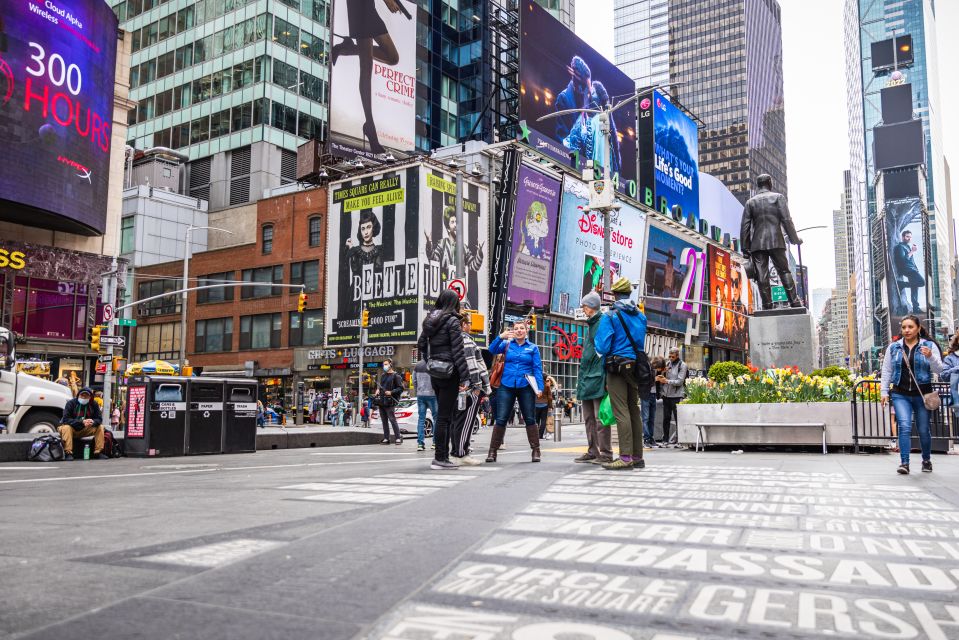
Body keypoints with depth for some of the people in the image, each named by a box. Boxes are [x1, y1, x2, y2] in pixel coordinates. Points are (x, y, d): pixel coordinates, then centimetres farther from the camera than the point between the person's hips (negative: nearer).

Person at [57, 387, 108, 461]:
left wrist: (93, 422, -32)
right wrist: (82, 422, -36)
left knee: (100, 427, -14)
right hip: (72, 428, -4)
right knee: (66, 427, -35)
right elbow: (66, 419, -24)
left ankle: (98, 452, -14)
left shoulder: (93, 405, -2)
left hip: (84, 430, 4)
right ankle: (68, 453, -36)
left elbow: (99, 419, -6)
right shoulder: (71, 403, -14)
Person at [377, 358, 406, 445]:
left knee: (392, 420, -9)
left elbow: (401, 388, -8)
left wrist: (391, 392, -17)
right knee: (384, 421, 8)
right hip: (381, 401, 7)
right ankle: (386, 438, 13)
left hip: (389, 402, -7)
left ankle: (398, 438, -3)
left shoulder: (396, 376, -5)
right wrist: (378, 389, 8)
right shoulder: (383, 376, 18)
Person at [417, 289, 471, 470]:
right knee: (444, 416, -3)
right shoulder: (452, 321, -10)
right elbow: (458, 351, -14)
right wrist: (465, 377, -13)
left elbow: (421, 344, 19)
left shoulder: (430, 320, 11)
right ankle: (440, 458, -1)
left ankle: (443, 456, 19)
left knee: (443, 415, 15)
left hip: (434, 373, 7)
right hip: (449, 373, -7)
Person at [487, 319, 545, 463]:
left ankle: (535, 451, 13)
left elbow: (537, 368, 2)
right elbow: (492, 350, -8)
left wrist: (539, 387, -9)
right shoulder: (507, 344, 8)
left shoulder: (533, 348, 6)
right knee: (500, 419, -1)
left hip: (525, 387, 0)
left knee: (530, 419, 4)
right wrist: (500, 337, -25)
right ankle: (492, 451, 5)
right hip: (507, 387, 0)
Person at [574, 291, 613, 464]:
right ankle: (592, 452, 16)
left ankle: (606, 454, -4)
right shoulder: (590, 325, 21)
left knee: (600, 418, -8)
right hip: (586, 377, 10)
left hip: (598, 377, -10)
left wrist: (606, 377, -21)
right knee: (589, 418, 11)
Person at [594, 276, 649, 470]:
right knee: (634, 411, 11)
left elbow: (602, 347, -12)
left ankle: (626, 457, -12)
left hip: (617, 368, -6)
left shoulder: (610, 316, -9)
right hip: (636, 366, 6)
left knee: (621, 412, -8)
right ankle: (637, 456, 14)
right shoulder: (641, 316, 9)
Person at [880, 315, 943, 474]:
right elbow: (886, 371, 10)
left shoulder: (929, 346, 2)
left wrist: (930, 357, -22)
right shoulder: (893, 347, 6)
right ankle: (904, 463, -14)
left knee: (923, 430, 10)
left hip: (922, 394, 0)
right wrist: (883, 392, 5)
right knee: (904, 426, -14)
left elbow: (939, 369, -3)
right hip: (900, 394, 0)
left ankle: (927, 460, 31)